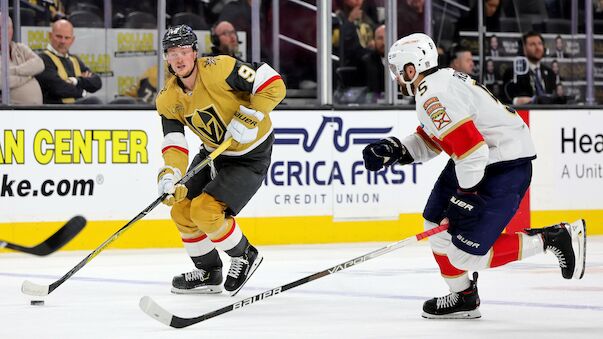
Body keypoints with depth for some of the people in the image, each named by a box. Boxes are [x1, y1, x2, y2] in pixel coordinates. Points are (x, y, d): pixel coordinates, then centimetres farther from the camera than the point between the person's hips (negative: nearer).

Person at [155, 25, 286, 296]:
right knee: (182, 210, 5)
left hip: (250, 156, -8)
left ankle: (244, 257, 7)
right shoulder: (168, 99, -7)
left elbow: (273, 85, -26)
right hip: (213, 153, 8)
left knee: (205, 211, -19)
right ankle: (208, 274, 25)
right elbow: (174, 144, -11)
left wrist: (248, 118, -31)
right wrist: (169, 174, -30)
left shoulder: (218, 69, -27)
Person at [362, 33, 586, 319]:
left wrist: (465, 198, -19)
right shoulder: (440, 81, 12)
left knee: (464, 253, -10)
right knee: (437, 225, 14)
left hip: (506, 166, -11)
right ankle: (463, 298, 22)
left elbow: (471, 148, -27)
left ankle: (555, 239, -4)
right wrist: (393, 150, 7)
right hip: (482, 158, 11)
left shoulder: (434, 96, -21)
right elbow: (428, 142, 21)